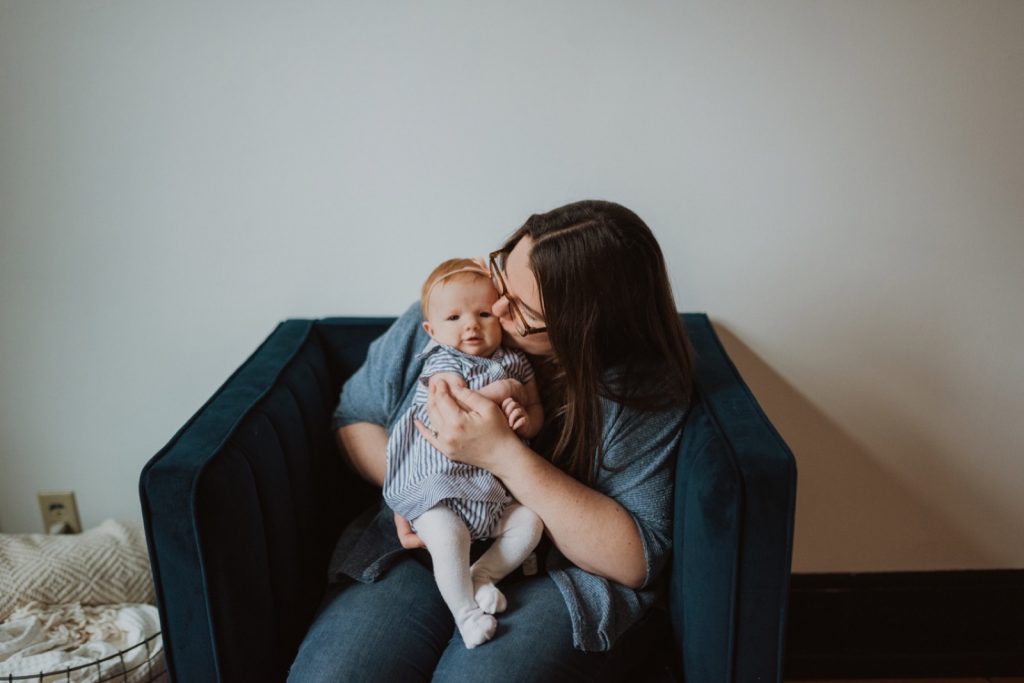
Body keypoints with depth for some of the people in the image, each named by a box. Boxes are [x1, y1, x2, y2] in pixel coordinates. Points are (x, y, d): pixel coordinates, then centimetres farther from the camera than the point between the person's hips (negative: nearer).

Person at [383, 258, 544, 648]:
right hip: (440, 488, -5)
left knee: (531, 521, -10)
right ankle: (466, 611, -7)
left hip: (497, 487, 5)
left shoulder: (514, 362, 7)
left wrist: (525, 420, -14)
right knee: (447, 538, -25)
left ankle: (483, 574, 6)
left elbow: (537, 412, 11)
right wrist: (500, 391, -14)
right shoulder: (443, 362, -8)